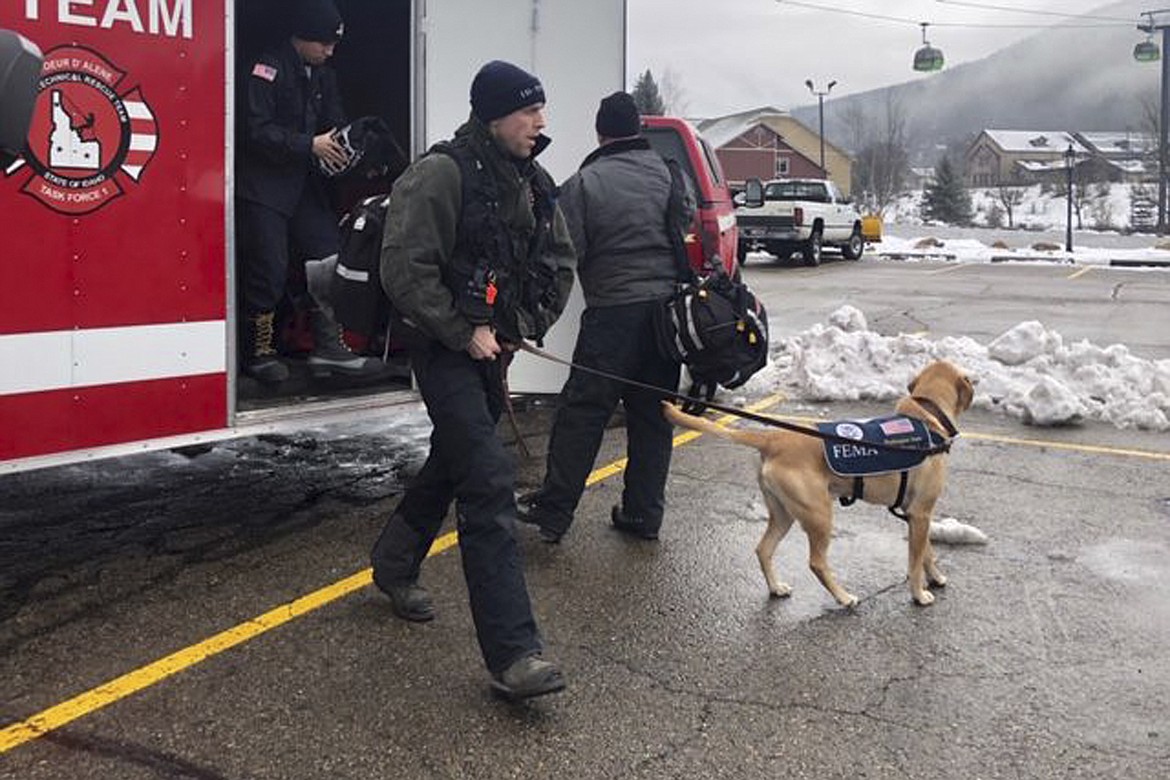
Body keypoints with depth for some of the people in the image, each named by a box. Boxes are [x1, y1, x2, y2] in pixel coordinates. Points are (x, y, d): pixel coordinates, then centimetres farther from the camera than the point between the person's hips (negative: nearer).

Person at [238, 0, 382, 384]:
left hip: (305, 186, 7)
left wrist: (345, 147, -8)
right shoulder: (269, 68, -11)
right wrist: (311, 145, -22)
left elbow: (336, 125, 14)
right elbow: (257, 130, -19)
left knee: (330, 259, -1)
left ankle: (328, 348, 6)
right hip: (264, 188, -7)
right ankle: (258, 353, 11)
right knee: (269, 272, -5)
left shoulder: (323, 77, 13)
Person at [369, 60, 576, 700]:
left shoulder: (533, 183, 9)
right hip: (445, 347, -8)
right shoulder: (442, 174, -16)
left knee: (452, 462, 22)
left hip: (494, 346, 9)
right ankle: (512, 653, -16)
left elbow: (559, 263, 17)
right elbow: (405, 270, -20)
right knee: (489, 481, -16)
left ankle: (394, 564, 48)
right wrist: (464, 333, -17)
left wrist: (524, 326, 3)